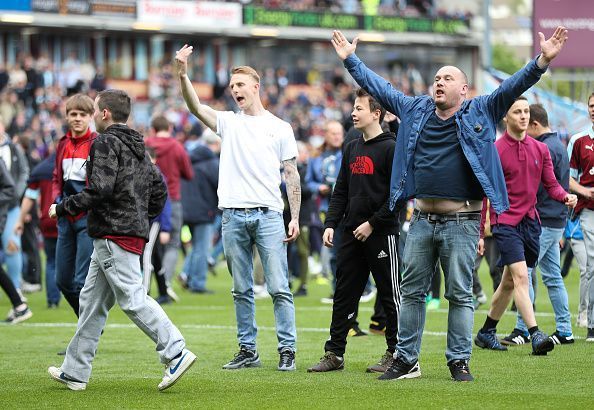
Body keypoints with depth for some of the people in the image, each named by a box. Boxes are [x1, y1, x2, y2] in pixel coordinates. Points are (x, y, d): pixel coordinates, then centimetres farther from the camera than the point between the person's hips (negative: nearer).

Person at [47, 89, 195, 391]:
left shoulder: (106, 143, -9)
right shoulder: (138, 147, 18)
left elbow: (99, 191, -19)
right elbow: (159, 190, 19)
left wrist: (61, 209, -9)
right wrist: (142, 219, 23)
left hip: (114, 234, -10)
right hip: (134, 233, 10)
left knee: (132, 298, -11)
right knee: (92, 301, 12)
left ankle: (175, 352, -17)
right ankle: (75, 371, 14)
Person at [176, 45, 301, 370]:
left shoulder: (280, 128, 7)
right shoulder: (228, 122, 12)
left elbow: (292, 175, 7)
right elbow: (196, 108, -6)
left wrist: (295, 217, -1)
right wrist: (182, 75, -23)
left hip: (268, 215, -3)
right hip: (233, 216, 3)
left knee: (279, 288, -5)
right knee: (241, 290, 7)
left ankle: (287, 350, -2)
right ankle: (248, 350, 12)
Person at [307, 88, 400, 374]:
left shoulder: (390, 148, -8)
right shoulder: (352, 149, 15)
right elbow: (341, 191, 17)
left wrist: (372, 224, -15)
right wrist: (331, 224, 5)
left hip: (382, 233, -7)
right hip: (352, 234, 7)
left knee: (390, 294, 0)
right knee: (344, 294, 7)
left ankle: (396, 354, 7)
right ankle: (334, 353, 10)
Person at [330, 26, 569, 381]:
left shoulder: (480, 112, 2)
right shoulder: (415, 110, 12)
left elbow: (515, 86, -7)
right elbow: (378, 87, 20)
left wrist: (543, 61, -20)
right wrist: (351, 60, 21)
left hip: (461, 222, -4)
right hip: (422, 219, 4)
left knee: (460, 294, 1)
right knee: (412, 292, 7)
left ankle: (459, 361, 7)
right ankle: (407, 360, 14)